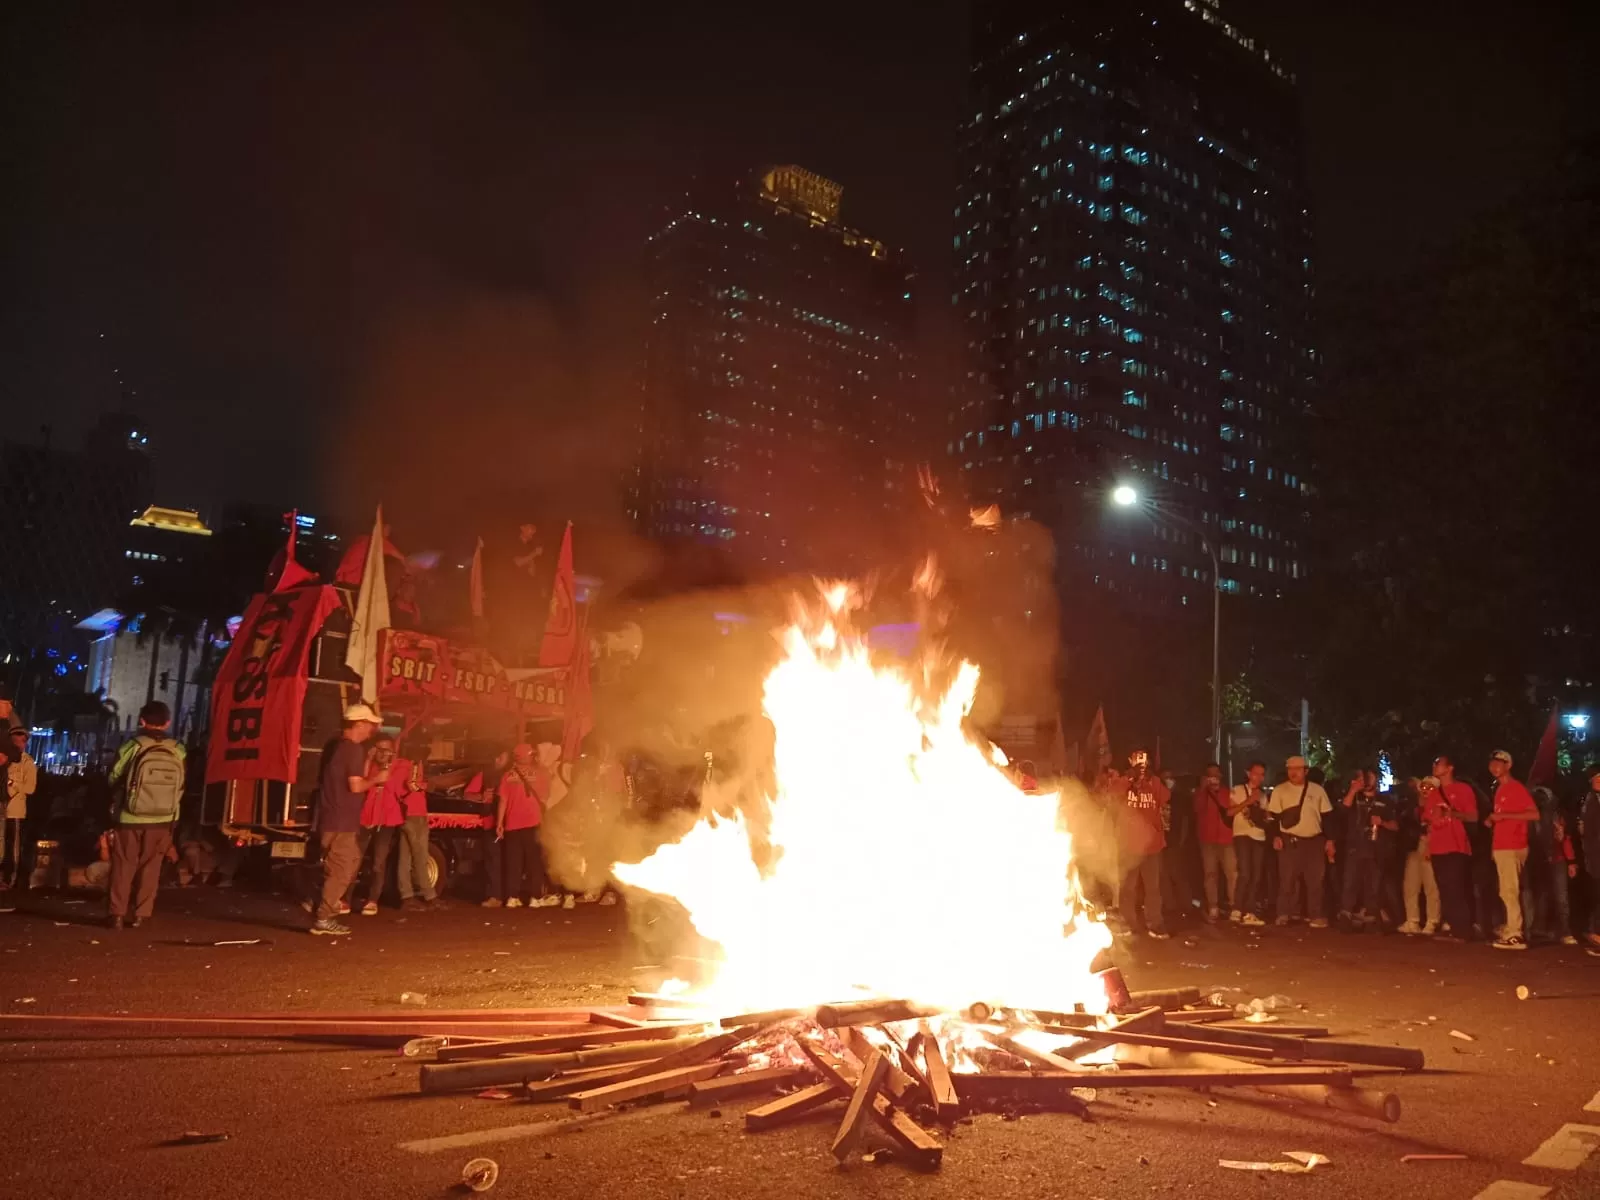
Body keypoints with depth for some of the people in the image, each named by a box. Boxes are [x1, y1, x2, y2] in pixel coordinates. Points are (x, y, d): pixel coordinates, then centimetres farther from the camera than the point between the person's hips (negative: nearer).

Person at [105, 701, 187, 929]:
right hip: (162, 819, 1)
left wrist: (117, 800, 23)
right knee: (150, 867, 10)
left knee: (123, 866, 9)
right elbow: (180, 788, 2)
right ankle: (141, 914, 11)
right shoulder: (178, 751, -5)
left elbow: (113, 779, 1)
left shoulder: (133, 746, -9)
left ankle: (116, 913, 8)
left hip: (130, 817, -1)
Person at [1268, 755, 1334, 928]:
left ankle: (1316, 916, 11)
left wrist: (1329, 839, 2)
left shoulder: (1317, 790, 6)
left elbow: (1327, 816, 8)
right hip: (1289, 841, -2)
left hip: (1314, 841, 2)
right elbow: (1274, 816, 1)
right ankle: (1283, 915, 7)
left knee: (1315, 880, 4)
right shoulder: (1280, 790, 2)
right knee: (1287, 879, 1)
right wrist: (1276, 836, -9)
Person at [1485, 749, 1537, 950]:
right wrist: (1492, 820, 9)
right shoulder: (1499, 790, 17)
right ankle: (1510, 930, 17)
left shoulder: (1517, 788, -10)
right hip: (1501, 847, 9)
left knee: (1509, 891, -9)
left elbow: (1534, 814, -19)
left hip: (1512, 847, -9)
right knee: (1506, 892, 12)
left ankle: (1515, 936, -7)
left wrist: (1504, 815, -21)